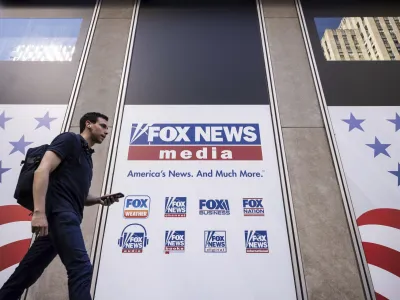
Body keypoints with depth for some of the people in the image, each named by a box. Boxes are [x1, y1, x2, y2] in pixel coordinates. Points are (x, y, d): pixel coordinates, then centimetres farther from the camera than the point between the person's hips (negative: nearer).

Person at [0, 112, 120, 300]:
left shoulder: (86, 156, 25)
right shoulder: (70, 139, -1)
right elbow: (42, 170, -14)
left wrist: (99, 200, 10)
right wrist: (39, 212, -24)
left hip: (66, 215, 9)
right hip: (60, 213, -9)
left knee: (28, 271, 13)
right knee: (81, 267, -14)